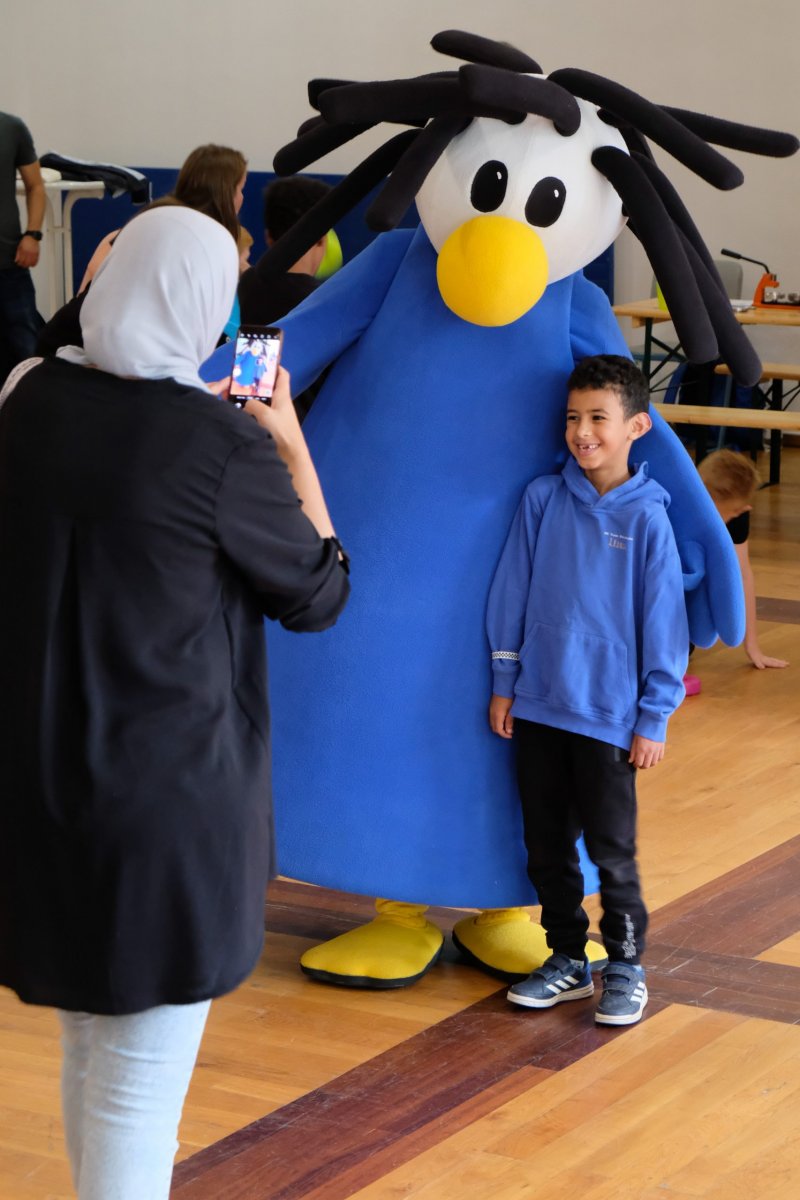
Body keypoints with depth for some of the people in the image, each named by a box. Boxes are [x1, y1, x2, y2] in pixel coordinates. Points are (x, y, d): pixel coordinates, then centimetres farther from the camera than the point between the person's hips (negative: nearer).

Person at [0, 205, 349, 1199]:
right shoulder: (225, 447, -18)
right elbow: (318, 596, -3)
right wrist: (292, 449, 7)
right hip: (171, 795, -6)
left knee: (88, 1051, 23)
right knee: (141, 1083, 4)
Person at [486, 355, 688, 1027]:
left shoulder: (647, 516, -9)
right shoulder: (543, 499, -2)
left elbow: (663, 624, -5)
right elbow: (512, 593, 6)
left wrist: (654, 719, -4)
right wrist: (504, 683, 6)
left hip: (608, 715, -4)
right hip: (538, 706, 4)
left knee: (610, 848, 5)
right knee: (547, 844, 13)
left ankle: (626, 966, 21)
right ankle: (567, 960, 27)